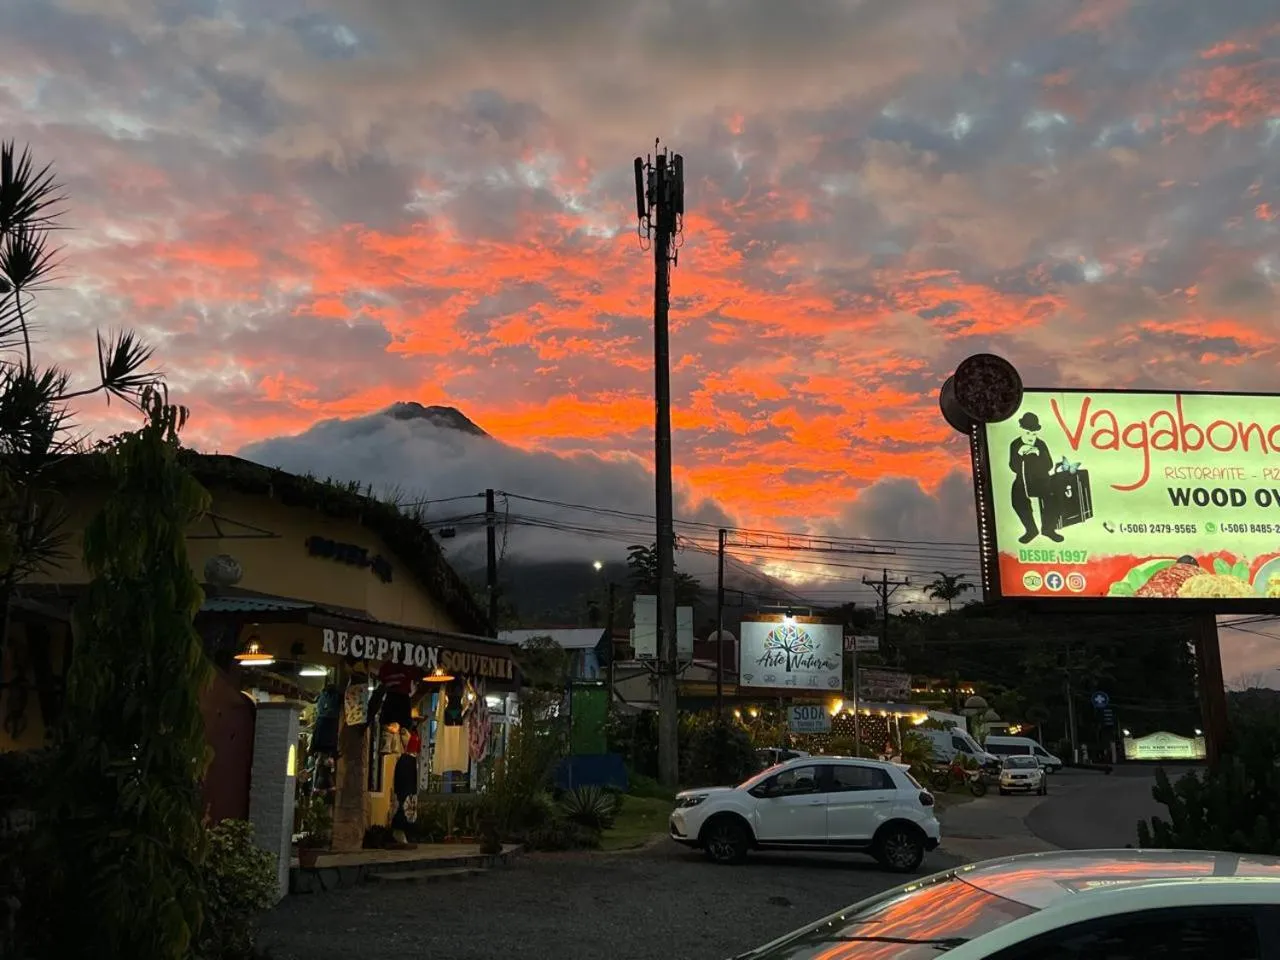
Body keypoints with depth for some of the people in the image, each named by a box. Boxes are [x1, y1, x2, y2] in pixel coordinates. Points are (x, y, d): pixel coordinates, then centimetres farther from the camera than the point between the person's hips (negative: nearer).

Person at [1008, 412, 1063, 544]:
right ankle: (1031, 529, -9)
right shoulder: (1015, 445, -1)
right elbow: (1014, 468, -8)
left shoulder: (1041, 445, -1)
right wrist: (1019, 454, -25)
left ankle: (1048, 528, -1)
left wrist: (1038, 453, -23)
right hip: (1023, 481, 0)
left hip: (1041, 480, 0)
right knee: (1017, 499, -29)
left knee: (1053, 498, -26)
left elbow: (1049, 466, -7)